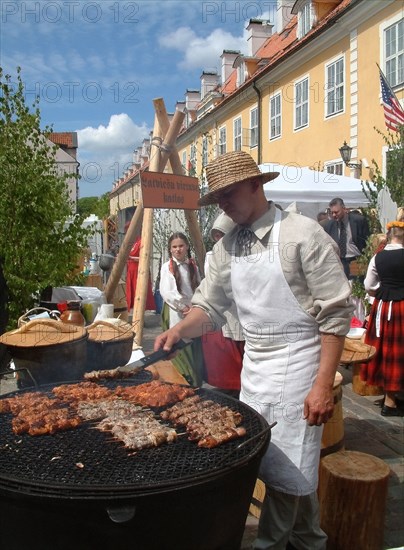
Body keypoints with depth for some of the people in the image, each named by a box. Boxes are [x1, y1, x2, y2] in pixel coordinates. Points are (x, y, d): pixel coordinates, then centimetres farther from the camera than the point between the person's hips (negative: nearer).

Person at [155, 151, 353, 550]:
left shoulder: (303, 234, -13)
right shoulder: (228, 245, 7)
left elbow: (335, 314, -13)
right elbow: (210, 304, 12)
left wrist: (323, 385, -16)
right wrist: (180, 330, -8)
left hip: (296, 365, -6)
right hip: (253, 364, 6)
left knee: (286, 469, 2)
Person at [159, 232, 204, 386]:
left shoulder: (193, 266, 9)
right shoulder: (167, 267, -3)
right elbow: (166, 292, -11)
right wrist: (183, 307, -11)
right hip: (176, 315, -4)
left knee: (196, 352, 6)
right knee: (180, 351, -5)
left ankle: (197, 385, 18)